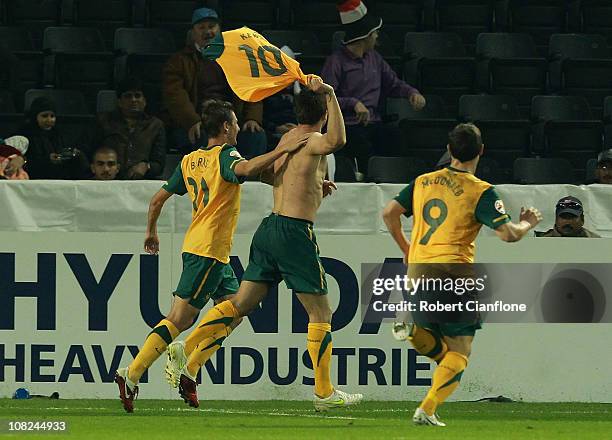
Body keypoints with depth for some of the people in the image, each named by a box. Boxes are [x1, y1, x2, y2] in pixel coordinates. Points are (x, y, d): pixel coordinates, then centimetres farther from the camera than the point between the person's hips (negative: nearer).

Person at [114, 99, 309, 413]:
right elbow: (245, 169, -33)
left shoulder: (190, 160, 14)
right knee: (179, 320, -10)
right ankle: (131, 376, -15)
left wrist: (151, 232, 32)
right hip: (208, 249, -9)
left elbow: (158, 199, 19)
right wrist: (282, 150, -30)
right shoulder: (224, 155, -9)